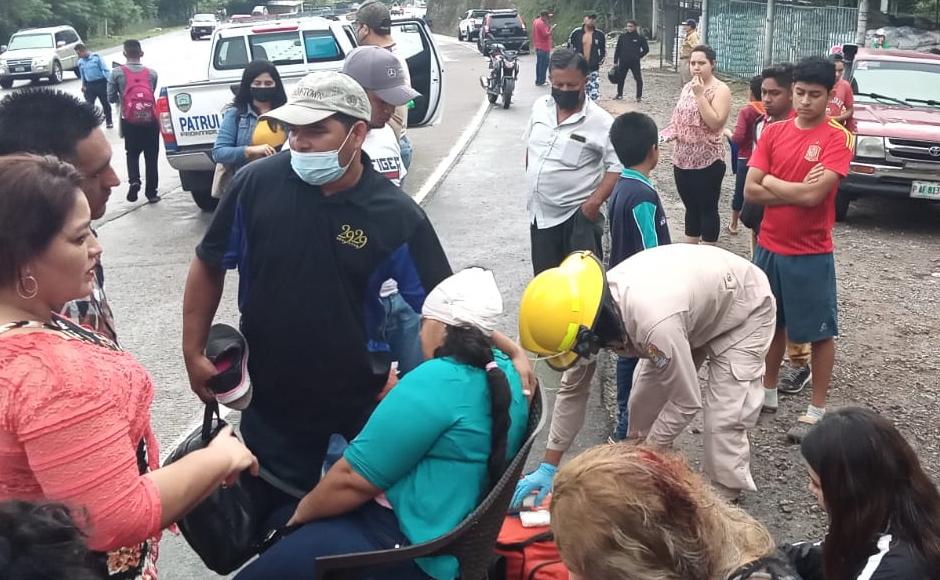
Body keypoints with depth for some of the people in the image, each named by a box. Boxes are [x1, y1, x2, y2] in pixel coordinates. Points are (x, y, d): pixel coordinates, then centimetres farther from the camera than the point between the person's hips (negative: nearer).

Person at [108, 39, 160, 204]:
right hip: (150, 120, 1)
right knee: (151, 156, 10)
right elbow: (151, 94, 9)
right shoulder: (152, 73, 3)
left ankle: (134, 180, -7)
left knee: (132, 154, 16)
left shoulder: (117, 73, -2)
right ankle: (151, 192, 11)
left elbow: (111, 98, 1)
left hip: (130, 122, 0)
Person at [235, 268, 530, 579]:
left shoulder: (434, 380, -23)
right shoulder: (506, 371, 3)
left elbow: (353, 479, -19)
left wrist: (303, 510, -3)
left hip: (407, 552, -10)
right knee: (277, 527, 20)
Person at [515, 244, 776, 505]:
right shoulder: (586, 310, -20)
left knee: (723, 421, -15)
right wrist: (548, 466, -5)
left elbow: (686, 401, -29)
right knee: (645, 400, 6)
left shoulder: (655, 323, -45)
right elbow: (572, 389, -8)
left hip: (744, 309, -7)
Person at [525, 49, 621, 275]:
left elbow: (618, 167, -15)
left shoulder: (600, 121, -15)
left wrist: (595, 201, -25)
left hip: (577, 216, -6)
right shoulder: (540, 107, 3)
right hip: (540, 213, 6)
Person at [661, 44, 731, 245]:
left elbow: (715, 122, -22)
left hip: (708, 162, -7)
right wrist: (666, 134, 0)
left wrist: (700, 95, -20)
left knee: (707, 209, 3)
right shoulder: (687, 87, 11)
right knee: (690, 207, 16)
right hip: (683, 160, 7)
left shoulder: (720, 90, -10)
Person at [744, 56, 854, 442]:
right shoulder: (773, 131, 2)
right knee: (771, 323, 19)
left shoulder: (838, 138, -12)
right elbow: (750, 191, -5)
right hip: (768, 247, 5)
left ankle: (817, 409, 19)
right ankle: (768, 392, 36)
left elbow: (814, 195, -23)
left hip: (810, 254, -5)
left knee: (819, 332, 7)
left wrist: (772, 182, -9)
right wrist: (797, 191, -15)